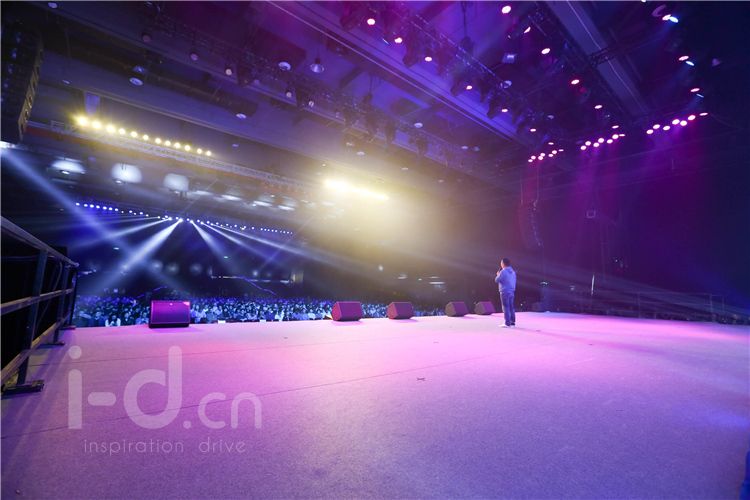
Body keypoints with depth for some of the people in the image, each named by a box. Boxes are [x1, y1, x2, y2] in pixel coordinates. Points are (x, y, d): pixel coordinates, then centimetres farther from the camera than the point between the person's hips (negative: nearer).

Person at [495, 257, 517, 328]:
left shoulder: (503, 271, -14)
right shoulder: (513, 271, 11)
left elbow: (497, 280, -8)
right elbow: (514, 281, 18)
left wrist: (498, 274, 9)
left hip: (505, 292, -8)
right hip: (512, 291, 8)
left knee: (506, 307, -4)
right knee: (511, 307, 13)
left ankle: (507, 323, -4)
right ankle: (512, 322, 17)